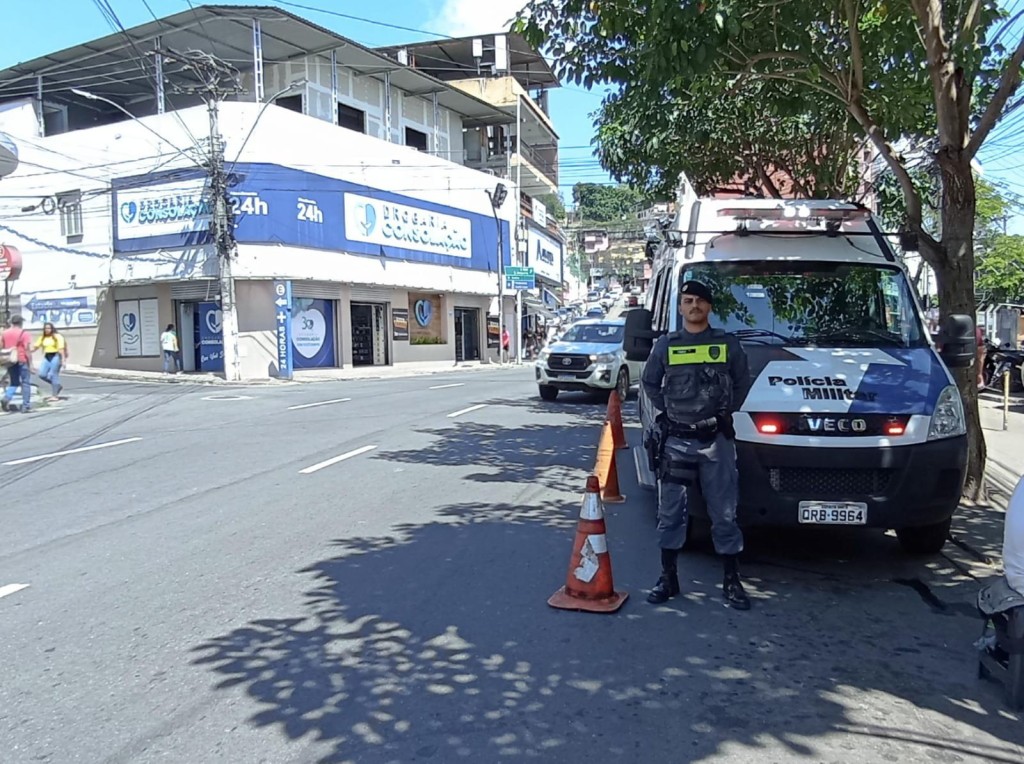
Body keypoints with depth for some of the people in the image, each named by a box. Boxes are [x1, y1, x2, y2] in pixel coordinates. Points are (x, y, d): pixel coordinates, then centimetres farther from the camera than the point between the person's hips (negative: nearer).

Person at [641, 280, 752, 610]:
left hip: (717, 439, 0)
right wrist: (669, 411, 5)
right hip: (676, 440, 1)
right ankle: (668, 577, 16)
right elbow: (650, 383, 14)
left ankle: (731, 580, 16)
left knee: (724, 512, 5)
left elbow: (742, 382, 13)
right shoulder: (665, 345, 5)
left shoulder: (727, 344, 4)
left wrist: (725, 410, 4)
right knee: (670, 511, 4)